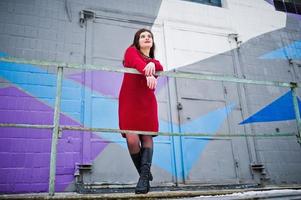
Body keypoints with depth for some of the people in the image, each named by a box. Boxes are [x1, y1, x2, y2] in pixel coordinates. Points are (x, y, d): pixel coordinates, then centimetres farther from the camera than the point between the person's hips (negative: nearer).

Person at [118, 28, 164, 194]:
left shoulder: (154, 61, 22)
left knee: (147, 137, -8)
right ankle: (145, 174, 8)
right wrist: (148, 74, -34)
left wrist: (152, 64, -27)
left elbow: (161, 68, -3)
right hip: (129, 101, -4)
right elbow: (137, 62, -14)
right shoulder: (131, 51, 10)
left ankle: (144, 177, -9)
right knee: (132, 140, -12)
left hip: (147, 102, 4)